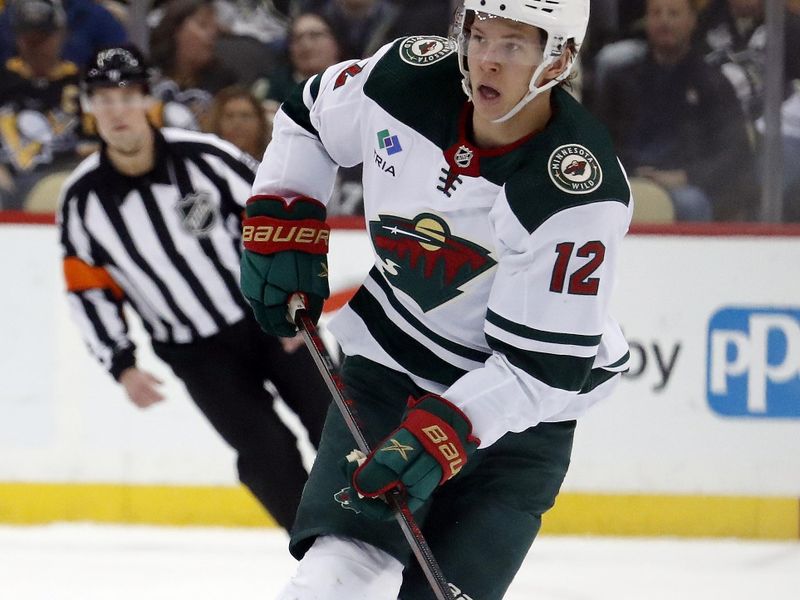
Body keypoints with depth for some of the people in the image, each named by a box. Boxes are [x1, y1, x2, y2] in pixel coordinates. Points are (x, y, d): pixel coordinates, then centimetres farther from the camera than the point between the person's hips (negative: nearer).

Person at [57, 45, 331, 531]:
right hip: (197, 352, 0)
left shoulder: (202, 156, -15)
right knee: (268, 454, -10)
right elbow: (89, 290, 0)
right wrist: (122, 365, -8)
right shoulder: (83, 199, -9)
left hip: (270, 318, 0)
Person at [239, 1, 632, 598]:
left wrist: (439, 436, -35)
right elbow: (309, 118, 10)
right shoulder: (410, 75, -13)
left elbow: (543, 364, -26)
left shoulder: (580, 194, -27)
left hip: (520, 410, -3)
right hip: (388, 365, 3)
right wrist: (281, 225, 1)